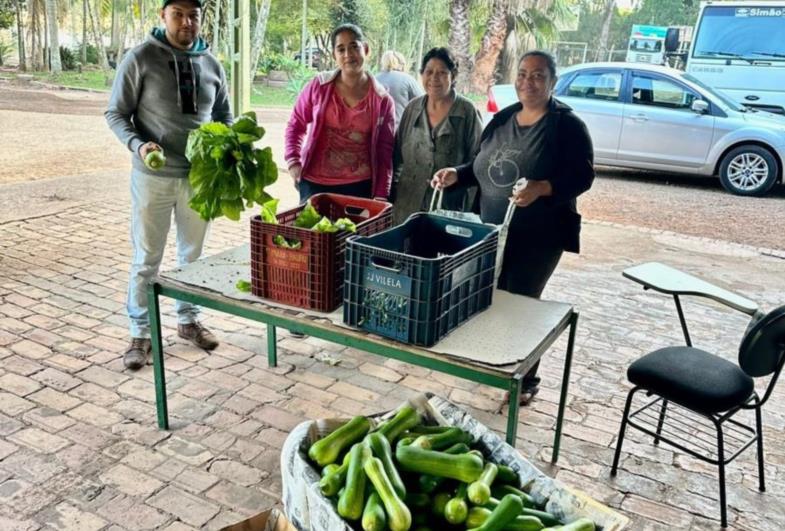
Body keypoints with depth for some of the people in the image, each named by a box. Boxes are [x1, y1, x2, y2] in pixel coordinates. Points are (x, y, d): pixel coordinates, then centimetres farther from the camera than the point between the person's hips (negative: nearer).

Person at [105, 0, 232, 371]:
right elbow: (116, 113, -4)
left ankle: (188, 320, 33)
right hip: (153, 177, -4)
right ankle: (139, 334, 19)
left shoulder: (211, 64, 5)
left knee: (192, 254, 15)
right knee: (146, 260, 5)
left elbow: (224, 114, 15)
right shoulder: (140, 59, -7)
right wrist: (137, 144, -23)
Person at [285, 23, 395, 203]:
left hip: (359, 186, 0)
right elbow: (295, 125, 9)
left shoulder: (383, 99, -1)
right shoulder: (319, 85, -2)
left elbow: (384, 152, 1)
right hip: (314, 183, 0)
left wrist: (381, 196, -2)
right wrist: (293, 162, -3)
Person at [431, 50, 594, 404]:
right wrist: (457, 175, -3)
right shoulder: (502, 118, 9)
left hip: (539, 235, -6)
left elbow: (582, 176, -16)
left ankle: (526, 379, 19)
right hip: (492, 229, 6)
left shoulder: (567, 125, -9)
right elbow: (484, 167, 16)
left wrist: (541, 188, -33)